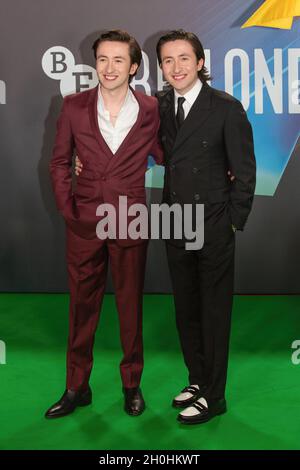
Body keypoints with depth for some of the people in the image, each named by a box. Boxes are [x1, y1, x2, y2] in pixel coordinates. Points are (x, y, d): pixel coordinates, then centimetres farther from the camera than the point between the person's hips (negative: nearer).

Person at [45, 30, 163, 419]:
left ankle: (132, 384, 28)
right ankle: (77, 387, 25)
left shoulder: (150, 110, -2)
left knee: (131, 305, 10)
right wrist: (67, 208, 0)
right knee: (82, 304, 10)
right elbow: (59, 162, 7)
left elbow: (162, 157, 10)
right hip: (84, 223, 1)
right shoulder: (74, 107, 0)